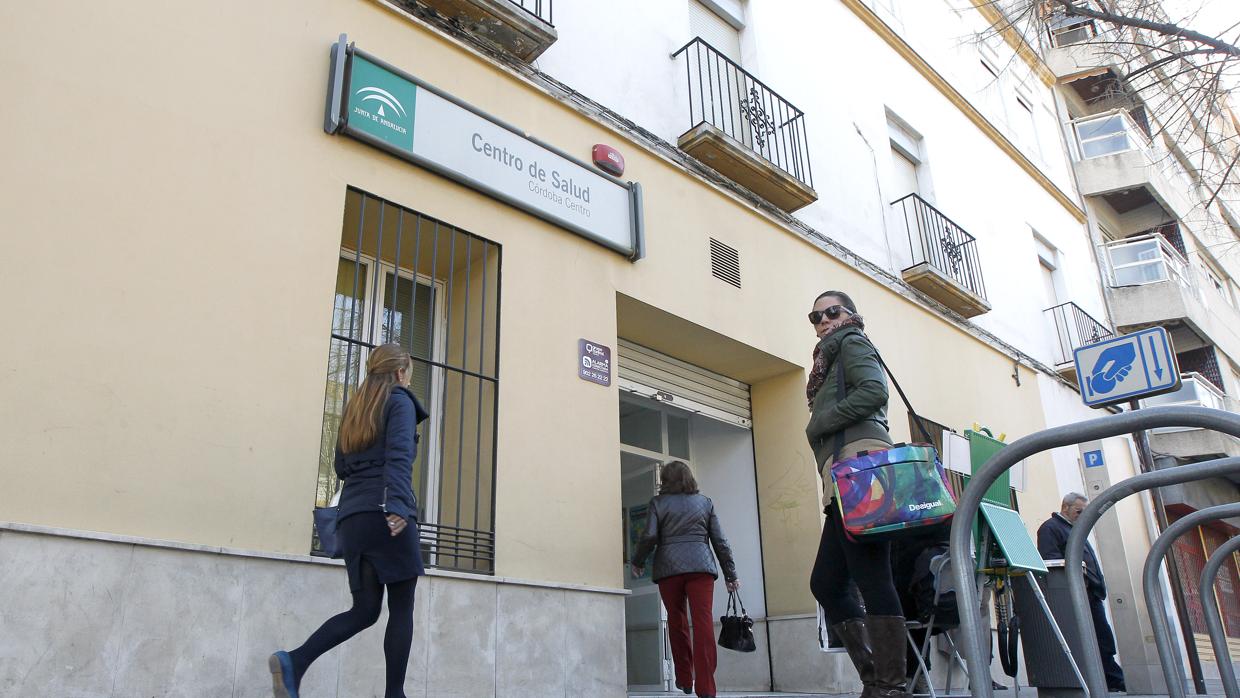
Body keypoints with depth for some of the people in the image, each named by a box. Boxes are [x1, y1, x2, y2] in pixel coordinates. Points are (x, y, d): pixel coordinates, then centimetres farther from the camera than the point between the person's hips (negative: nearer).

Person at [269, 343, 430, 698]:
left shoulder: (355, 408, 23)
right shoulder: (400, 400, 3)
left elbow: (341, 468, 22)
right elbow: (399, 454, -14)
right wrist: (397, 504, -25)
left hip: (352, 517, 7)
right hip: (386, 515, -7)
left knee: (365, 609, 8)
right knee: (402, 609, 1)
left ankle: (294, 662, -11)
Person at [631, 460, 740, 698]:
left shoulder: (658, 502, 8)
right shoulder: (705, 502, 14)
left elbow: (649, 536, -2)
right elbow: (720, 541, 11)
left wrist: (638, 562, 14)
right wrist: (730, 574, 15)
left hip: (669, 568, 0)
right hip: (701, 566, 1)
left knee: (676, 622, 12)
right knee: (704, 621, -5)